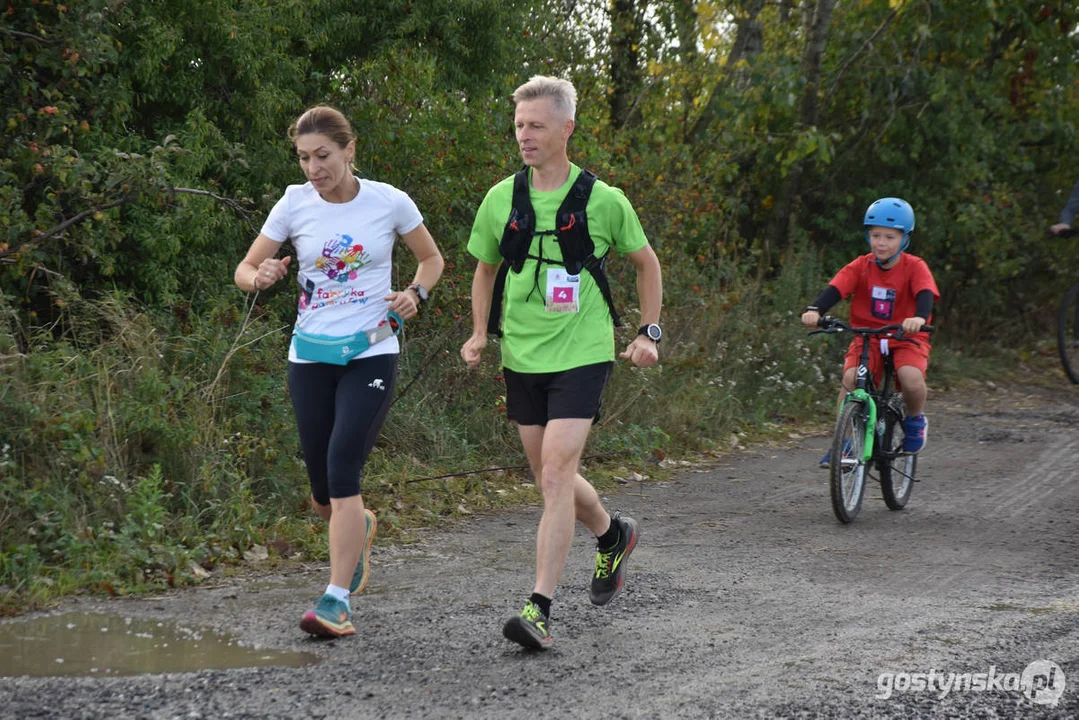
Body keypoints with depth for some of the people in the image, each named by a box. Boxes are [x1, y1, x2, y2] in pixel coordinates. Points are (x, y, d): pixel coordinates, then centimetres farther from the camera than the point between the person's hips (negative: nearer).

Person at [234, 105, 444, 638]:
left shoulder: (388, 202, -4)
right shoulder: (295, 204, 0)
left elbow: (432, 259, 12)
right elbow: (244, 269, 6)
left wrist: (415, 293, -8)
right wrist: (260, 278, -18)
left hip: (371, 354, -3)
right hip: (311, 356, 3)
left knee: (342, 470, -18)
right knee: (323, 495, 6)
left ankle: (337, 601, -15)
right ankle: (360, 528, 42)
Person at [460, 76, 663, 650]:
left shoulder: (602, 200, -5)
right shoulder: (501, 199, 3)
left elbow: (646, 263, 10)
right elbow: (486, 270, 18)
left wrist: (649, 333, 5)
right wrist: (480, 334, 5)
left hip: (581, 356, -4)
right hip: (522, 359, 5)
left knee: (555, 478, -16)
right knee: (551, 479, 14)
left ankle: (540, 608, -16)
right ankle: (613, 536, 44)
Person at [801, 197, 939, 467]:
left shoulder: (914, 267, -9)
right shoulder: (861, 266, -4)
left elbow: (925, 294, -26)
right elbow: (836, 289, -17)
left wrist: (919, 317, -49)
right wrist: (814, 310, -37)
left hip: (906, 338, -2)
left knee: (912, 379, -31)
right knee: (851, 377, -25)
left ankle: (915, 420, 3)